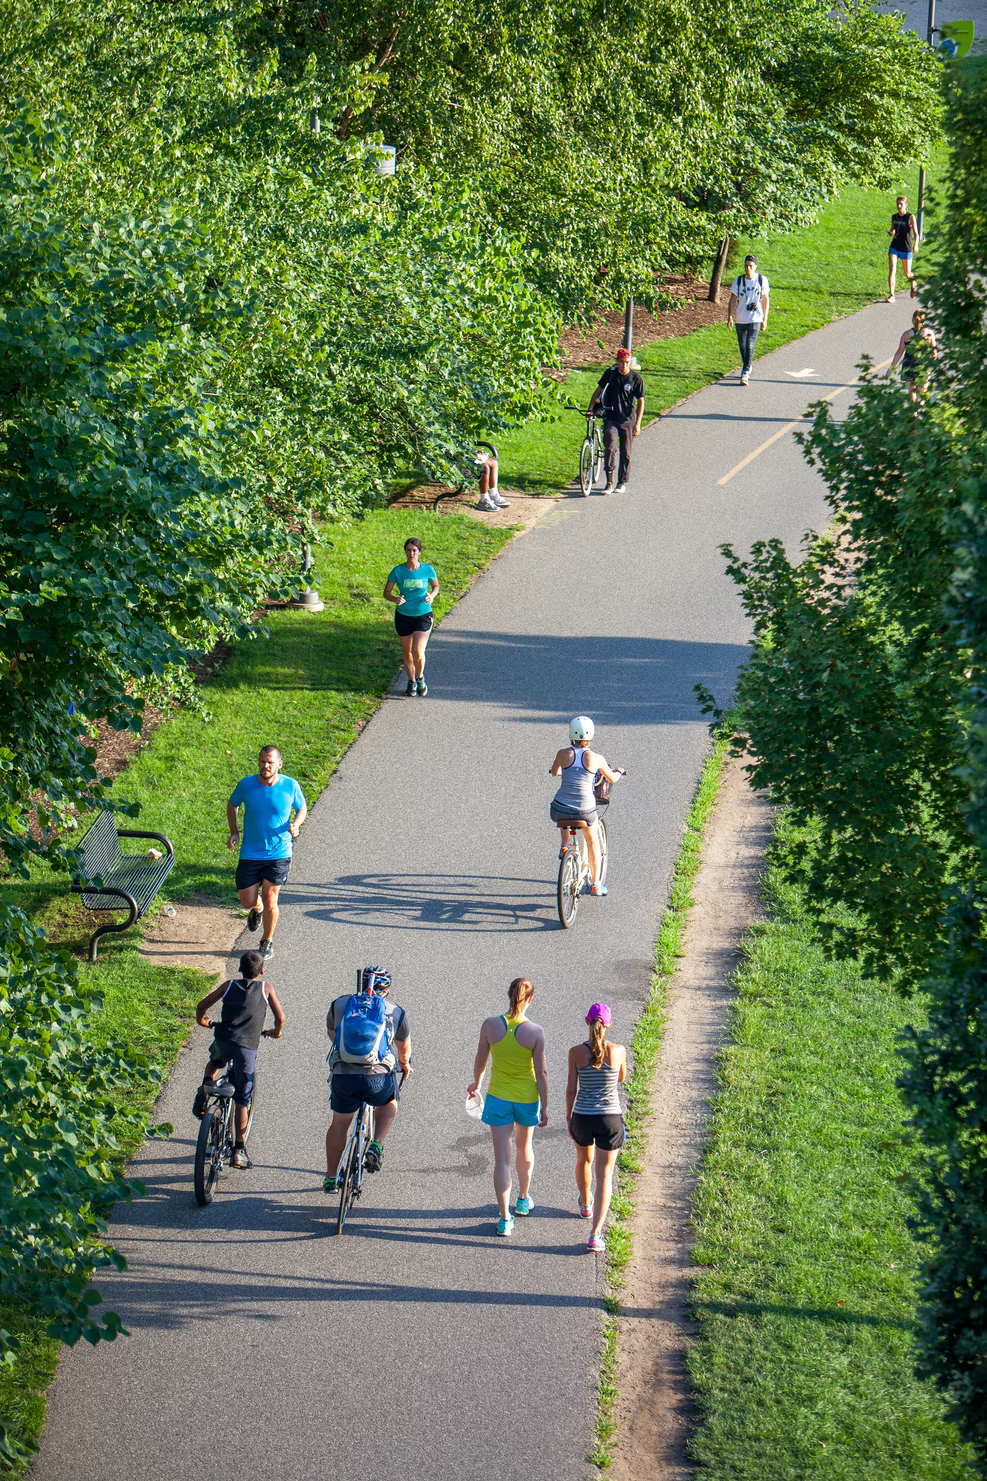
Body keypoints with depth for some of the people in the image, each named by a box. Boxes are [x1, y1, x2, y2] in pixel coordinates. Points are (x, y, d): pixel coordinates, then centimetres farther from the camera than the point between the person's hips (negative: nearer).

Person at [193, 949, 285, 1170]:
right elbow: (280, 1018, 9)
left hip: (223, 1041, 1)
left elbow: (202, 1006, 13)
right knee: (242, 1101, 9)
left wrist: (202, 1021, 34)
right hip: (247, 1047, -1)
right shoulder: (266, 988, 12)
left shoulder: (230, 984, 15)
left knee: (215, 1061, 39)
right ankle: (239, 1150, 7)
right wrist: (276, 1032, 30)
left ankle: (206, 1087, 10)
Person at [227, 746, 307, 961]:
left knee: (270, 901, -3)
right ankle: (256, 909, 42)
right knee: (247, 902, 2)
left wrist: (295, 825, -13)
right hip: (250, 854, 1)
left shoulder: (290, 786, -10)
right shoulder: (246, 785, -9)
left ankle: (267, 941, 23)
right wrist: (234, 832, -1)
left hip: (279, 854, -1)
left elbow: (302, 809, 8)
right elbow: (232, 805, 11)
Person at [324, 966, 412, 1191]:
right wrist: (405, 1064, 51)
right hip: (378, 1077, -1)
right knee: (388, 1105, 32)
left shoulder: (339, 1004, 14)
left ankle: (331, 1178, 27)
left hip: (343, 1074, 1)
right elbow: (404, 1047, 28)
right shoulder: (396, 1012, 12)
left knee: (339, 1124, 22)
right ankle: (376, 1146, 11)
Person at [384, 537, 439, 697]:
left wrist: (432, 596, -11)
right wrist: (395, 599, -25)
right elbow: (386, 592, -3)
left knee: (418, 652, -14)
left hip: (423, 616, -2)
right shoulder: (398, 571, -7)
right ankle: (411, 682, 33)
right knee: (407, 652, 11)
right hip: (403, 616, 2)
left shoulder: (427, 570, -7)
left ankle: (420, 678, 14)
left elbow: (436, 586, 11)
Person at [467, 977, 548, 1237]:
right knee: (524, 1147, 26)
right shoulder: (535, 1033, -18)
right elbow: (541, 1072, -12)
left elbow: (480, 1060, 0)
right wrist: (545, 1106, -2)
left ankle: (505, 1219, 3)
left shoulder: (490, 1025, -13)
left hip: (498, 1098, 0)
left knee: (502, 1159, 4)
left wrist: (476, 1083, 20)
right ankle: (523, 1199, 45)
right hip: (528, 1098, 0)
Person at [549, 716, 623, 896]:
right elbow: (612, 779, 15)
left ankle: (565, 844, 26)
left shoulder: (563, 754, -2)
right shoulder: (596, 758, -3)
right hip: (585, 808, -1)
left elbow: (554, 772, 20)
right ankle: (596, 884, 29)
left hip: (561, 806, 1)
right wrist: (619, 772, 39)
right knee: (592, 842, 25)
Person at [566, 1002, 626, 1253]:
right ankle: (595, 1235, -8)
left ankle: (585, 1204, 58)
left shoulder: (576, 1052, -11)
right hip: (609, 1120, -1)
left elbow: (571, 1089, -5)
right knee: (604, 1175, 5)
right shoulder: (618, 1051, -11)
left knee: (584, 1159, 32)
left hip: (582, 1119, 1)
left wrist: (568, 1117, 9)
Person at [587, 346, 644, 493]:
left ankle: (622, 482, 22)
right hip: (611, 419, 0)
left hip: (627, 420, 0)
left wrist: (638, 423, -6)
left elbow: (640, 401, -1)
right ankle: (610, 483, -14)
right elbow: (598, 391, 10)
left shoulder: (636, 378, -5)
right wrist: (590, 409, 1)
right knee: (611, 448, -16)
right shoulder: (610, 373, 0)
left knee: (626, 453, 7)